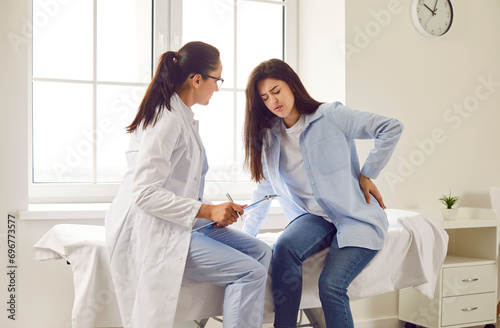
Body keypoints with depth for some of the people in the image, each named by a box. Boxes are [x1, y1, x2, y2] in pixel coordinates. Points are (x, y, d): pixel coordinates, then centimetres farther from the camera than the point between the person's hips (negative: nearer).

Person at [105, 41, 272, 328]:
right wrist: (207, 211, -22)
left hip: (180, 223, 10)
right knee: (251, 272, -18)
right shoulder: (167, 120, -16)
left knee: (261, 252, 1)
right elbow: (145, 193, -23)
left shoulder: (183, 117, 16)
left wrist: (214, 211, 5)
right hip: (154, 232, -10)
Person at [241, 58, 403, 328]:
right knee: (284, 248, -30)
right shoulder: (269, 137, 10)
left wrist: (367, 174, -6)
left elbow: (391, 128, -7)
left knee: (331, 285, -25)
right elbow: (264, 190, 16)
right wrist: (245, 238, 8)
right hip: (314, 217, 4)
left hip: (356, 217, -4)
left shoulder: (331, 116, -6)